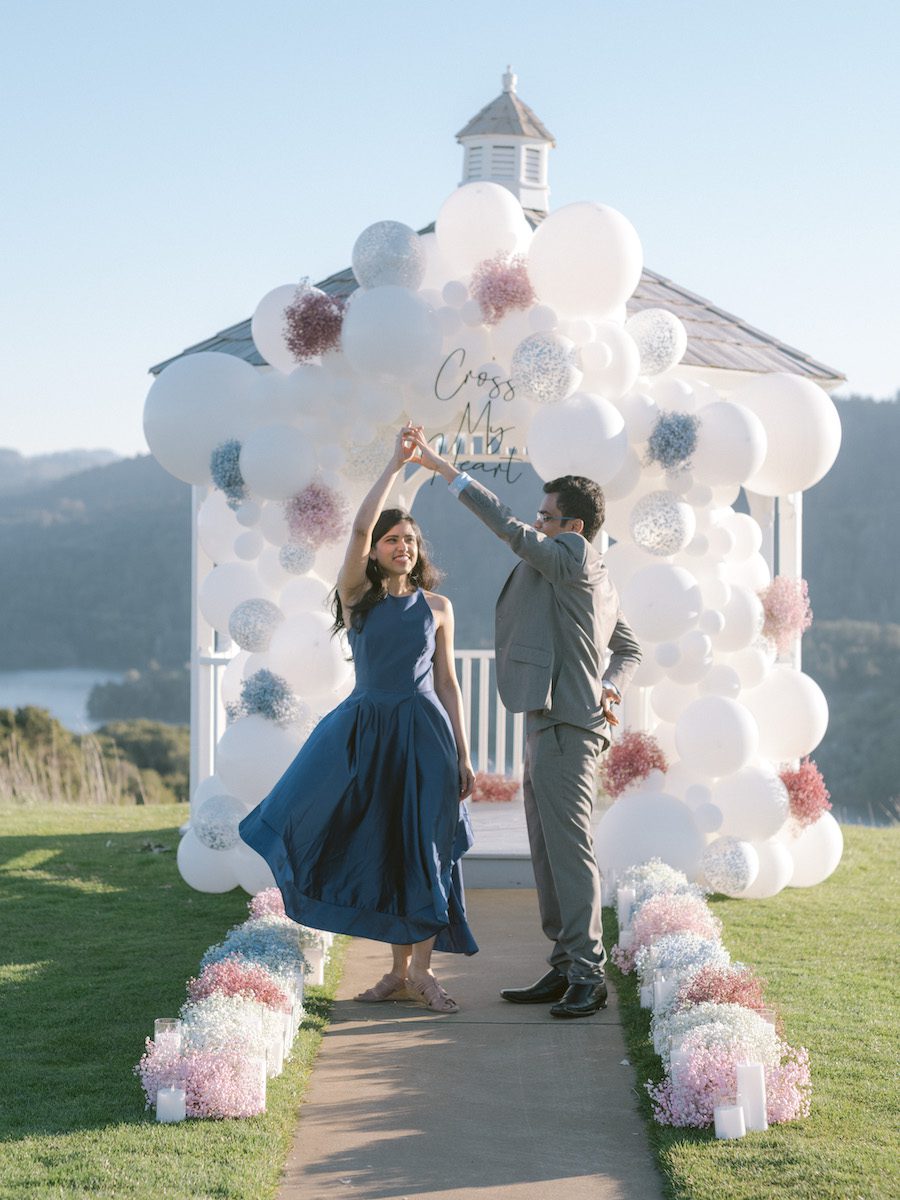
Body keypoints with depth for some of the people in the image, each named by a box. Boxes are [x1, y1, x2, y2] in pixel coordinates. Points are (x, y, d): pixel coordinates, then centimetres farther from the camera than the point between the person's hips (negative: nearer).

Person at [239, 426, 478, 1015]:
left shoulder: (437, 606, 7)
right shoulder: (357, 597, 2)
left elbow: (447, 681, 8)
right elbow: (360, 527, -13)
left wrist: (463, 756, 4)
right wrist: (396, 464, -10)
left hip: (425, 732, 0)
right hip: (368, 727, 0)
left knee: (425, 847, -3)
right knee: (379, 847, 3)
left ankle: (421, 970, 2)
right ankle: (400, 969, 13)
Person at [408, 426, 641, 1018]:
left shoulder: (576, 558, -8)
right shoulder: (599, 580, 21)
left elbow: (510, 528, -16)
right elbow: (631, 648, 31)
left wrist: (444, 468, -14)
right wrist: (611, 688, 11)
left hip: (565, 729, -11)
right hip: (549, 726, 11)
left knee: (570, 849, -10)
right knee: (549, 854, 11)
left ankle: (588, 975, -9)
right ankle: (565, 970, 15)